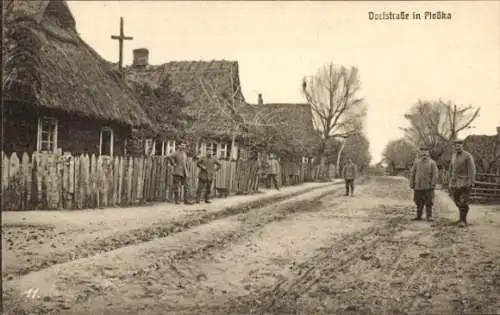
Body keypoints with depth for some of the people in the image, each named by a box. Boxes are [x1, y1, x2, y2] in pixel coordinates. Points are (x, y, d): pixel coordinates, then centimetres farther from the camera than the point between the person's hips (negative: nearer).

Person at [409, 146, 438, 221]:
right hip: (418, 186, 2)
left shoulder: (432, 163, -2)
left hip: (428, 187, -2)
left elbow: (435, 175, -4)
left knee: (428, 203, -1)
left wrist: (433, 185, -11)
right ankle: (418, 216, 21)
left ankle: (429, 216, 8)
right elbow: (412, 174, 9)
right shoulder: (416, 162, 5)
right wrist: (411, 184, 4)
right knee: (419, 202, 10)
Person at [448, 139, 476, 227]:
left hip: (465, 182, -6)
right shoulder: (454, 156, 11)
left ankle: (463, 220, -5)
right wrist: (450, 181, 16)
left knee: (463, 201, -9)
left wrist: (471, 183, -18)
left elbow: (472, 170, -12)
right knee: (457, 200, 10)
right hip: (455, 182, 6)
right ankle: (463, 217, 25)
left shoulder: (468, 156, -9)